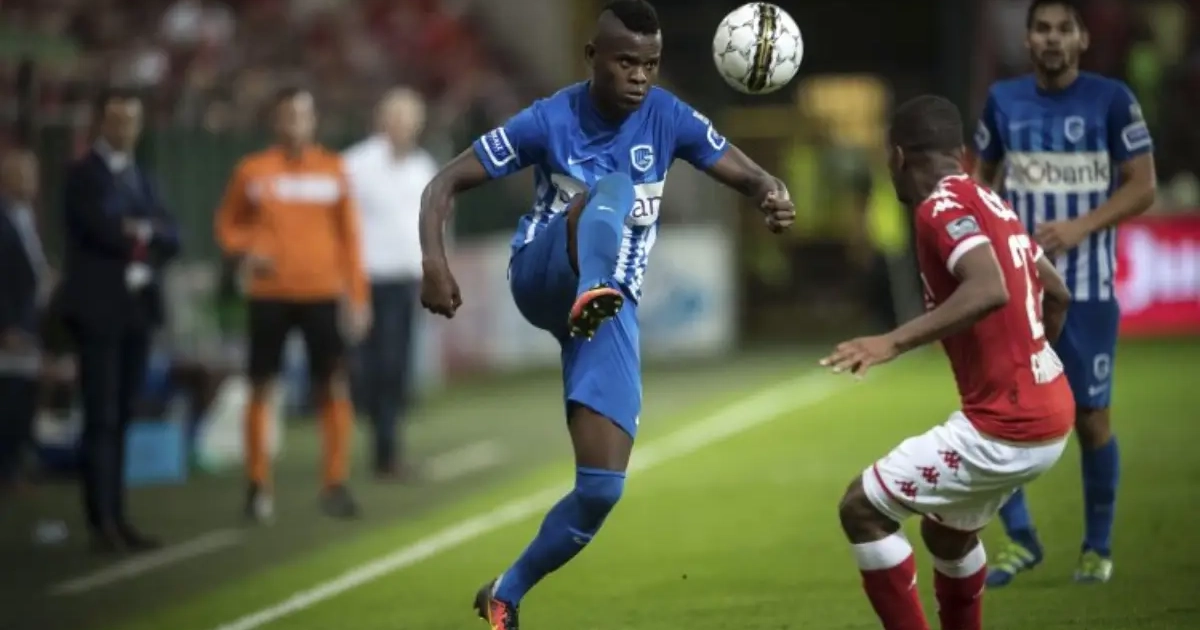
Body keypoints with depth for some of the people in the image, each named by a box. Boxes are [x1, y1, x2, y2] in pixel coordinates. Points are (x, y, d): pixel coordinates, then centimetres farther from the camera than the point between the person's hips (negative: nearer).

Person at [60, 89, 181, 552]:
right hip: (99, 308, -7)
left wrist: (140, 233, -10)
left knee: (121, 419, 7)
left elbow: (171, 238, 8)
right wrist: (146, 236, -2)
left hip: (137, 306, 7)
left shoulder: (142, 178, 18)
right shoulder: (83, 174, -3)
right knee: (101, 419, -9)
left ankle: (117, 518, 9)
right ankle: (101, 522, -10)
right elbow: (105, 230, -17)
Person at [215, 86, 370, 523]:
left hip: (323, 294, 1)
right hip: (270, 294, -1)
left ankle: (335, 484, 5)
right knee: (261, 387, 2)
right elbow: (228, 223, 10)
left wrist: (357, 296, 2)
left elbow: (348, 236, 6)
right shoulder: (252, 171, 2)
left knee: (334, 387, -3)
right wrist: (243, 251, -11)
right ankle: (258, 485, 12)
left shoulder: (333, 170, 5)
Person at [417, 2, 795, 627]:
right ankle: (591, 292, -66)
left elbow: (747, 176, -1)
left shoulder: (668, 119, -1)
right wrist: (434, 263, -23)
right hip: (542, 277, -3)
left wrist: (773, 196, -26)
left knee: (603, 488, -8)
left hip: (611, 307, 3)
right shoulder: (549, 121, -7)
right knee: (611, 188, -33)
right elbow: (446, 183, -6)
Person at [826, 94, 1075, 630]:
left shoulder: (942, 206, -14)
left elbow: (990, 290, -31)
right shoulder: (988, 202, 13)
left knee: (862, 509, -2)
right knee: (946, 530, 28)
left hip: (1004, 428, -9)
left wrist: (894, 342, -34)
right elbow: (1056, 293, 24)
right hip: (1049, 415, 9)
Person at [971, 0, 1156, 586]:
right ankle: (1020, 538, 4)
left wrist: (1081, 227, -19)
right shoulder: (1003, 100, 4)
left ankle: (1098, 547, 21)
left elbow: (1142, 187, -6)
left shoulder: (1112, 100, -6)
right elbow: (980, 175, 17)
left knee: (1091, 418, 3)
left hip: (1087, 289, -2)